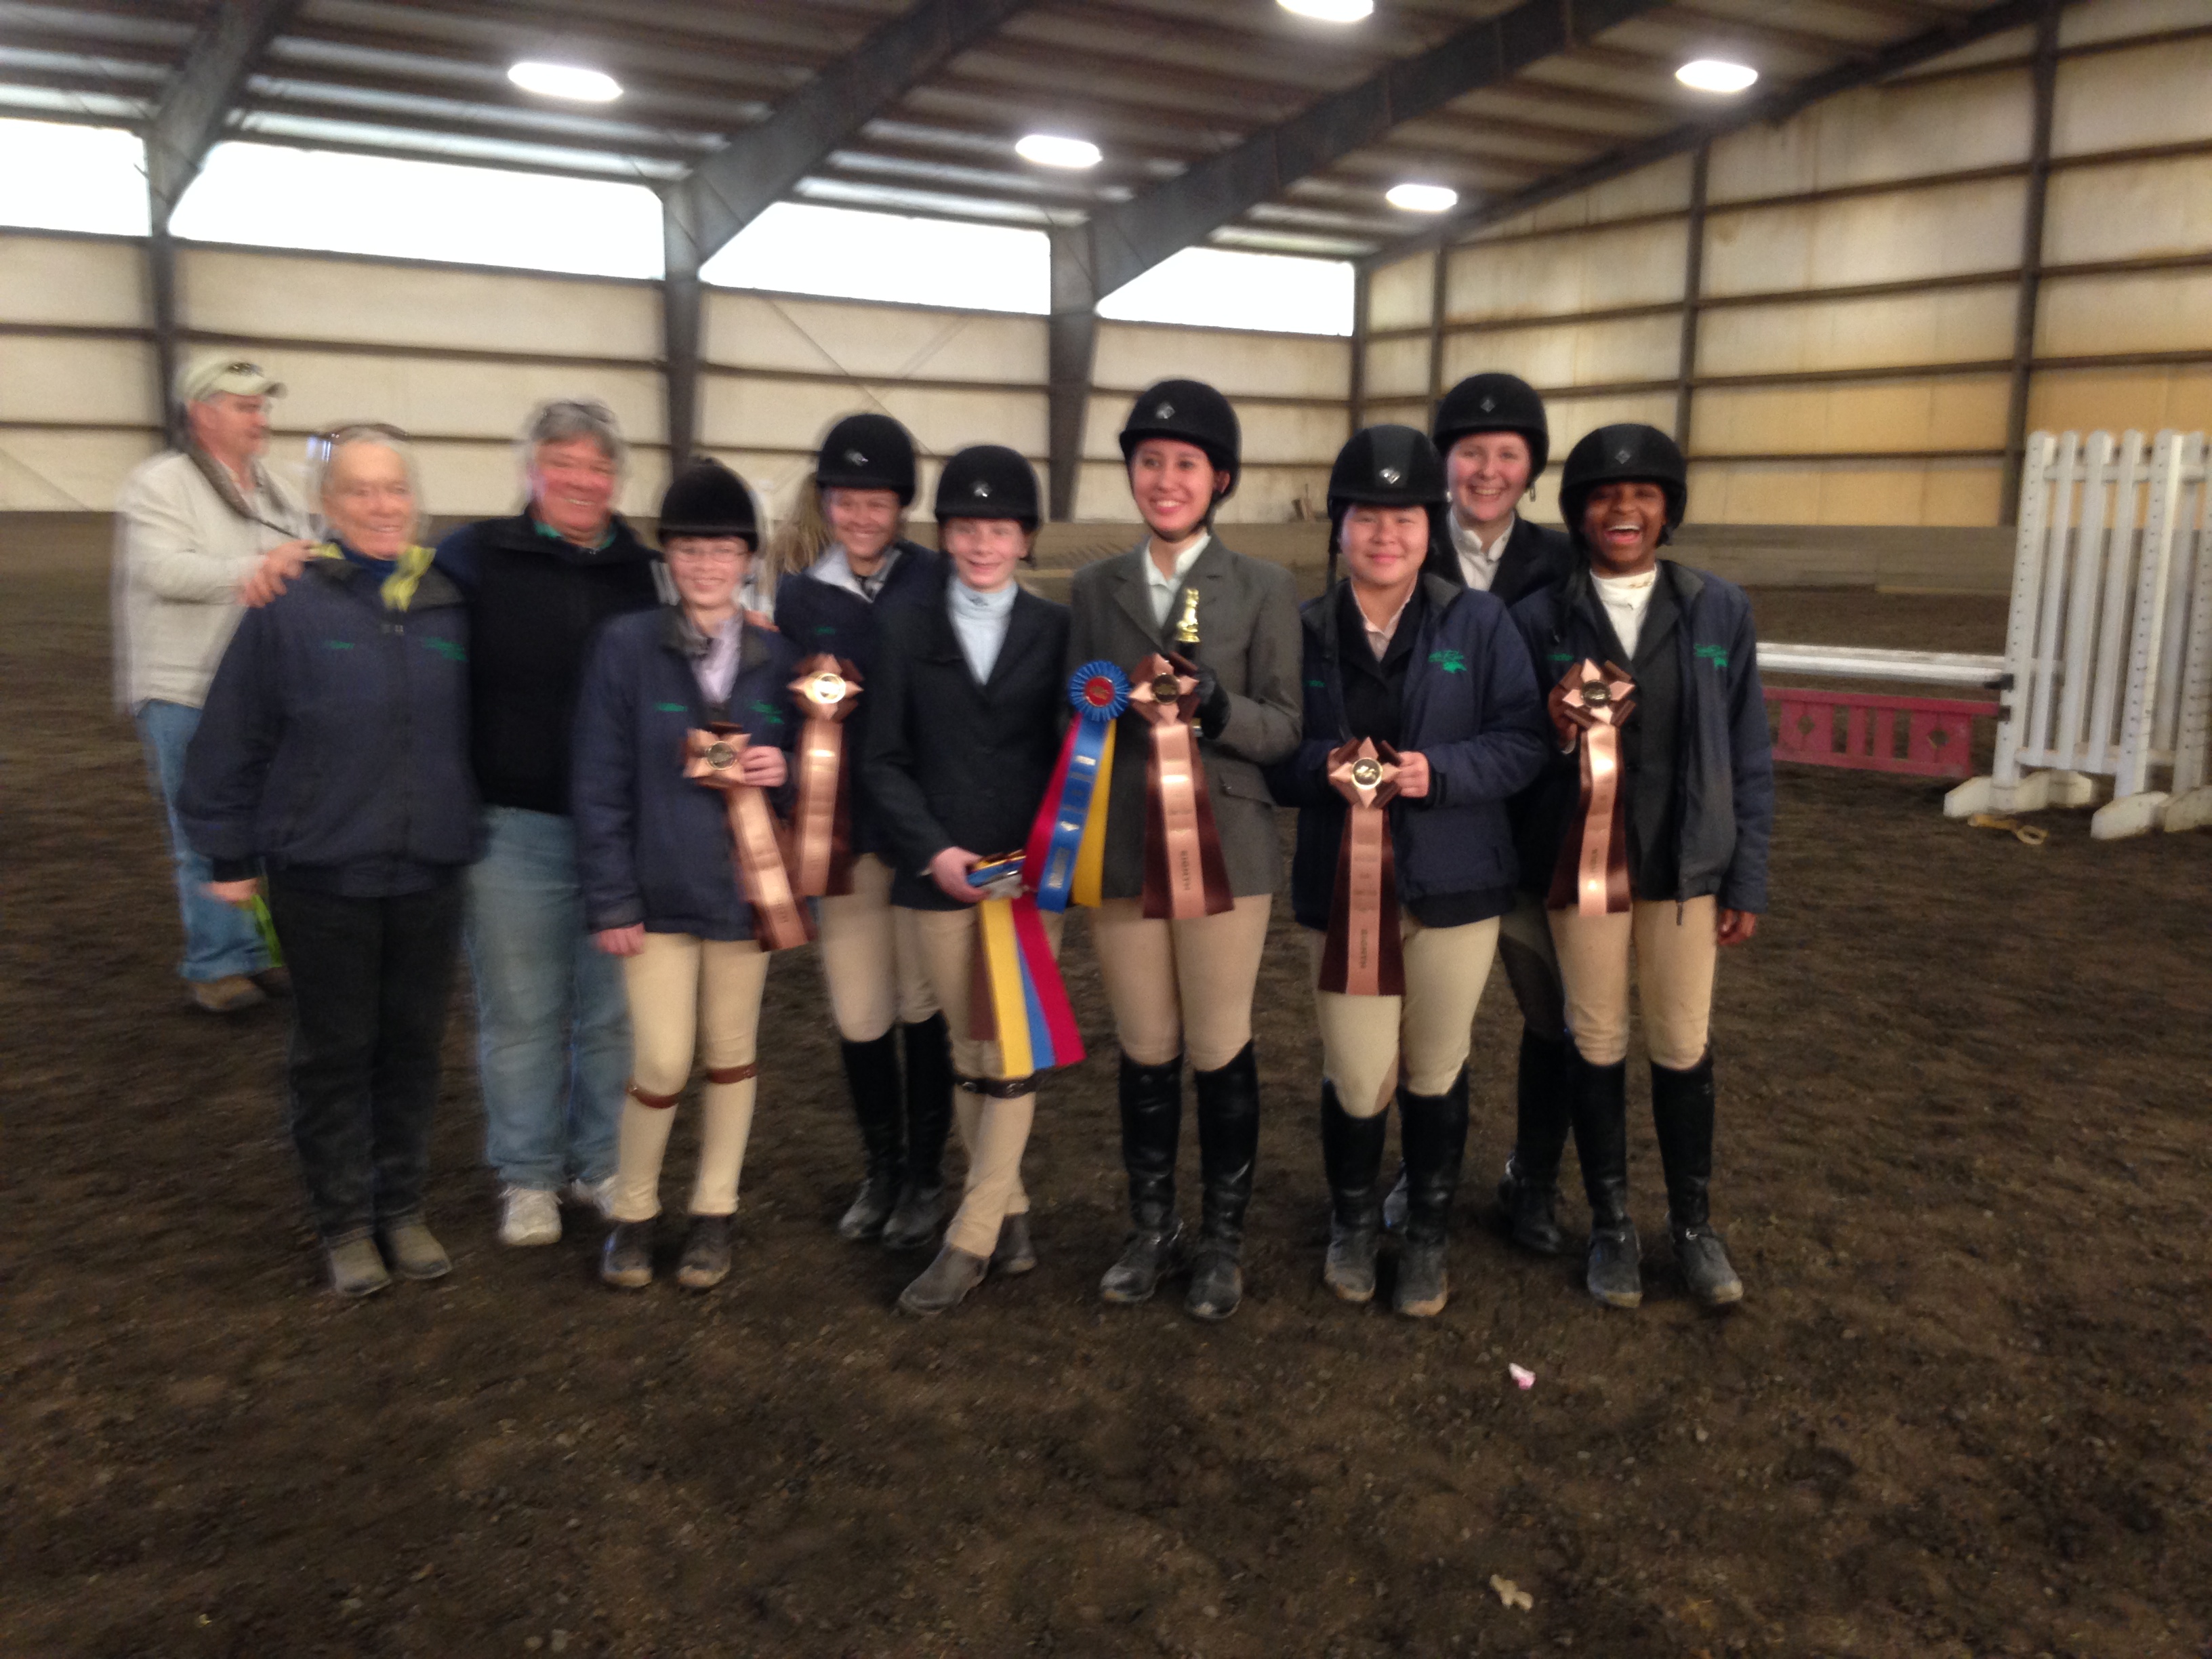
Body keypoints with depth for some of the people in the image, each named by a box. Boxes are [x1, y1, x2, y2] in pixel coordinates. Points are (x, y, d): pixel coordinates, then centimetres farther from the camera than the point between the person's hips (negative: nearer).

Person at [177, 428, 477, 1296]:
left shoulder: (449, 603, 0)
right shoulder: (290, 605, -10)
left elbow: (476, 726, 8)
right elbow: (231, 738, -6)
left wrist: (468, 828, 8)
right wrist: (228, 855, -2)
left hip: (429, 871, 3)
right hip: (323, 873, -3)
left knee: (414, 1044, 13)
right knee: (334, 1051, 10)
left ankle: (401, 1206, 30)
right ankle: (345, 1222, 25)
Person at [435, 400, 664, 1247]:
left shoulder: (643, 571, 5)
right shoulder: (475, 558, -2)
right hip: (514, 830, -2)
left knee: (612, 1012, 12)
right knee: (521, 1014, 9)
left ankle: (599, 1164, 30)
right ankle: (527, 1177, 26)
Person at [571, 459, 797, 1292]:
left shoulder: (776, 656, 2)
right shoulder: (627, 645, -6)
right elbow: (600, 784, -6)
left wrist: (784, 772, -14)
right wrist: (610, 901, -9)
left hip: (745, 890, 3)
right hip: (657, 893, -2)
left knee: (731, 1054, 12)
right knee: (662, 1065, -2)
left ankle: (714, 1212, 30)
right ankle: (632, 1212, 23)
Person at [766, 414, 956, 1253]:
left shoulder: (937, 583, -2)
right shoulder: (797, 594, 6)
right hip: (842, 833, 2)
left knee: (922, 1007, 8)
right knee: (858, 1015, 8)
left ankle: (925, 1175, 26)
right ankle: (880, 1170, 30)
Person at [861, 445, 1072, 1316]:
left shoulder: (1055, 629, 4)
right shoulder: (907, 627, 5)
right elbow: (885, 760, 2)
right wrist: (933, 850, -10)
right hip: (937, 876, 1)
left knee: (1011, 1055, -1)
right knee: (969, 1054, 9)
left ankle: (971, 1240, 9)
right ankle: (1009, 1214, 25)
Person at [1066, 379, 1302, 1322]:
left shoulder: (1264, 589, 1)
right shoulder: (1095, 588, 9)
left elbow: (1283, 728, -4)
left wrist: (1211, 703, -21)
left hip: (1224, 850, -2)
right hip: (1121, 851, 2)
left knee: (1220, 1052, 6)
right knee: (1143, 1052, 11)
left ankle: (1223, 1242, 24)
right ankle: (1151, 1230, 28)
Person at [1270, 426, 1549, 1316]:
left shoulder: (1479, 622, -1)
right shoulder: (1305, 630, 1)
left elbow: (1523, 740, -4)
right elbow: (1271, 755, 4)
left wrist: (1440, 772, -20)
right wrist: (1323, 768, -17)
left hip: (1454, 884, 0)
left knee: (1436, 1072, 12)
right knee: (1358, 1078, 0)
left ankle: (1428, 1236, 34)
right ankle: (1353, 1219, 31)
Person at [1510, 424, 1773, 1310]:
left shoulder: (1718, 608, -1)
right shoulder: (1540, 616, -4)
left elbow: (1749, 754, 3)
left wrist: (1747, 880, 1)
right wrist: (1555, 732, -23)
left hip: (1685, 864, 1)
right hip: (1580, 863, 0)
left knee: (1683, 1046, 9)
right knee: (1597, 1044, 10)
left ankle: (1693, 1221, 30)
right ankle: (1610, 1223, 28)